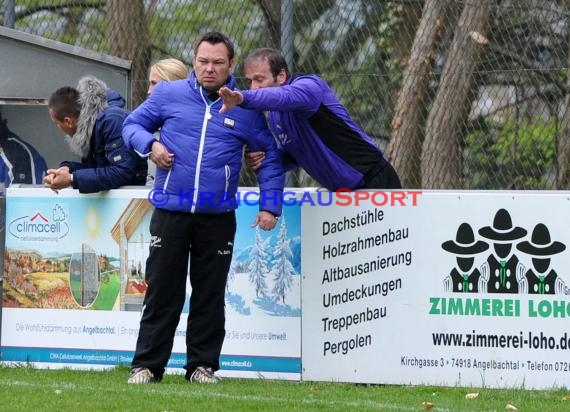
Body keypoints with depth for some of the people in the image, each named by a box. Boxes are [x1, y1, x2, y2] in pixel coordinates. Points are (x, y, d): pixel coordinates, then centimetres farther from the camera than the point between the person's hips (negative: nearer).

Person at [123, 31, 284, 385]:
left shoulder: (245, 108, 3)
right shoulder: (169, 94, 1)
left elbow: (271, 155, 11)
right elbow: (133, 124, 13)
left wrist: (270, 205, 2)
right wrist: (150, 143, -9)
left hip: (218, 219, 1)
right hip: (170, 213, -1)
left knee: (210, 296, 7)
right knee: (162, 292, 2)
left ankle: (203, 364, 16)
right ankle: (147, 365, 8)